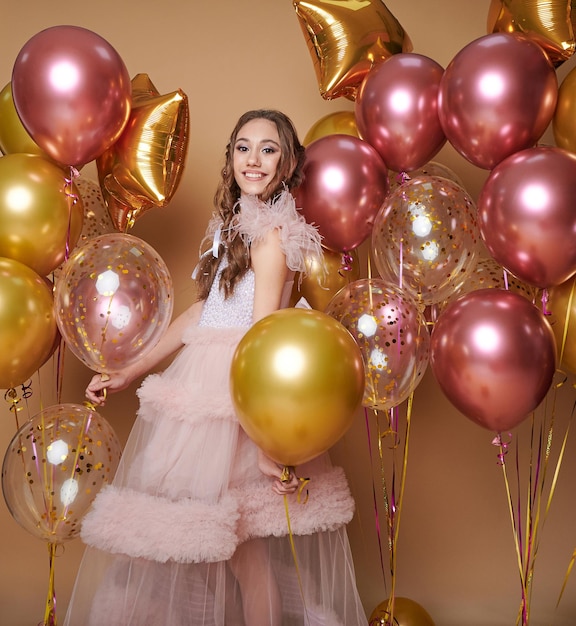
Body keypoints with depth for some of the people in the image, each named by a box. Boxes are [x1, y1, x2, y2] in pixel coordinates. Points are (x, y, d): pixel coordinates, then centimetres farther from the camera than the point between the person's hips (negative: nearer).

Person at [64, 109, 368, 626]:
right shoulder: (236, 224, 15)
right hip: (205, 382, 8)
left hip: (242, 392, -8)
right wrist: (127, 374, 15)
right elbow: (202, 312, 15)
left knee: (242, 538, 0)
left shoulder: (271, 233, -11)